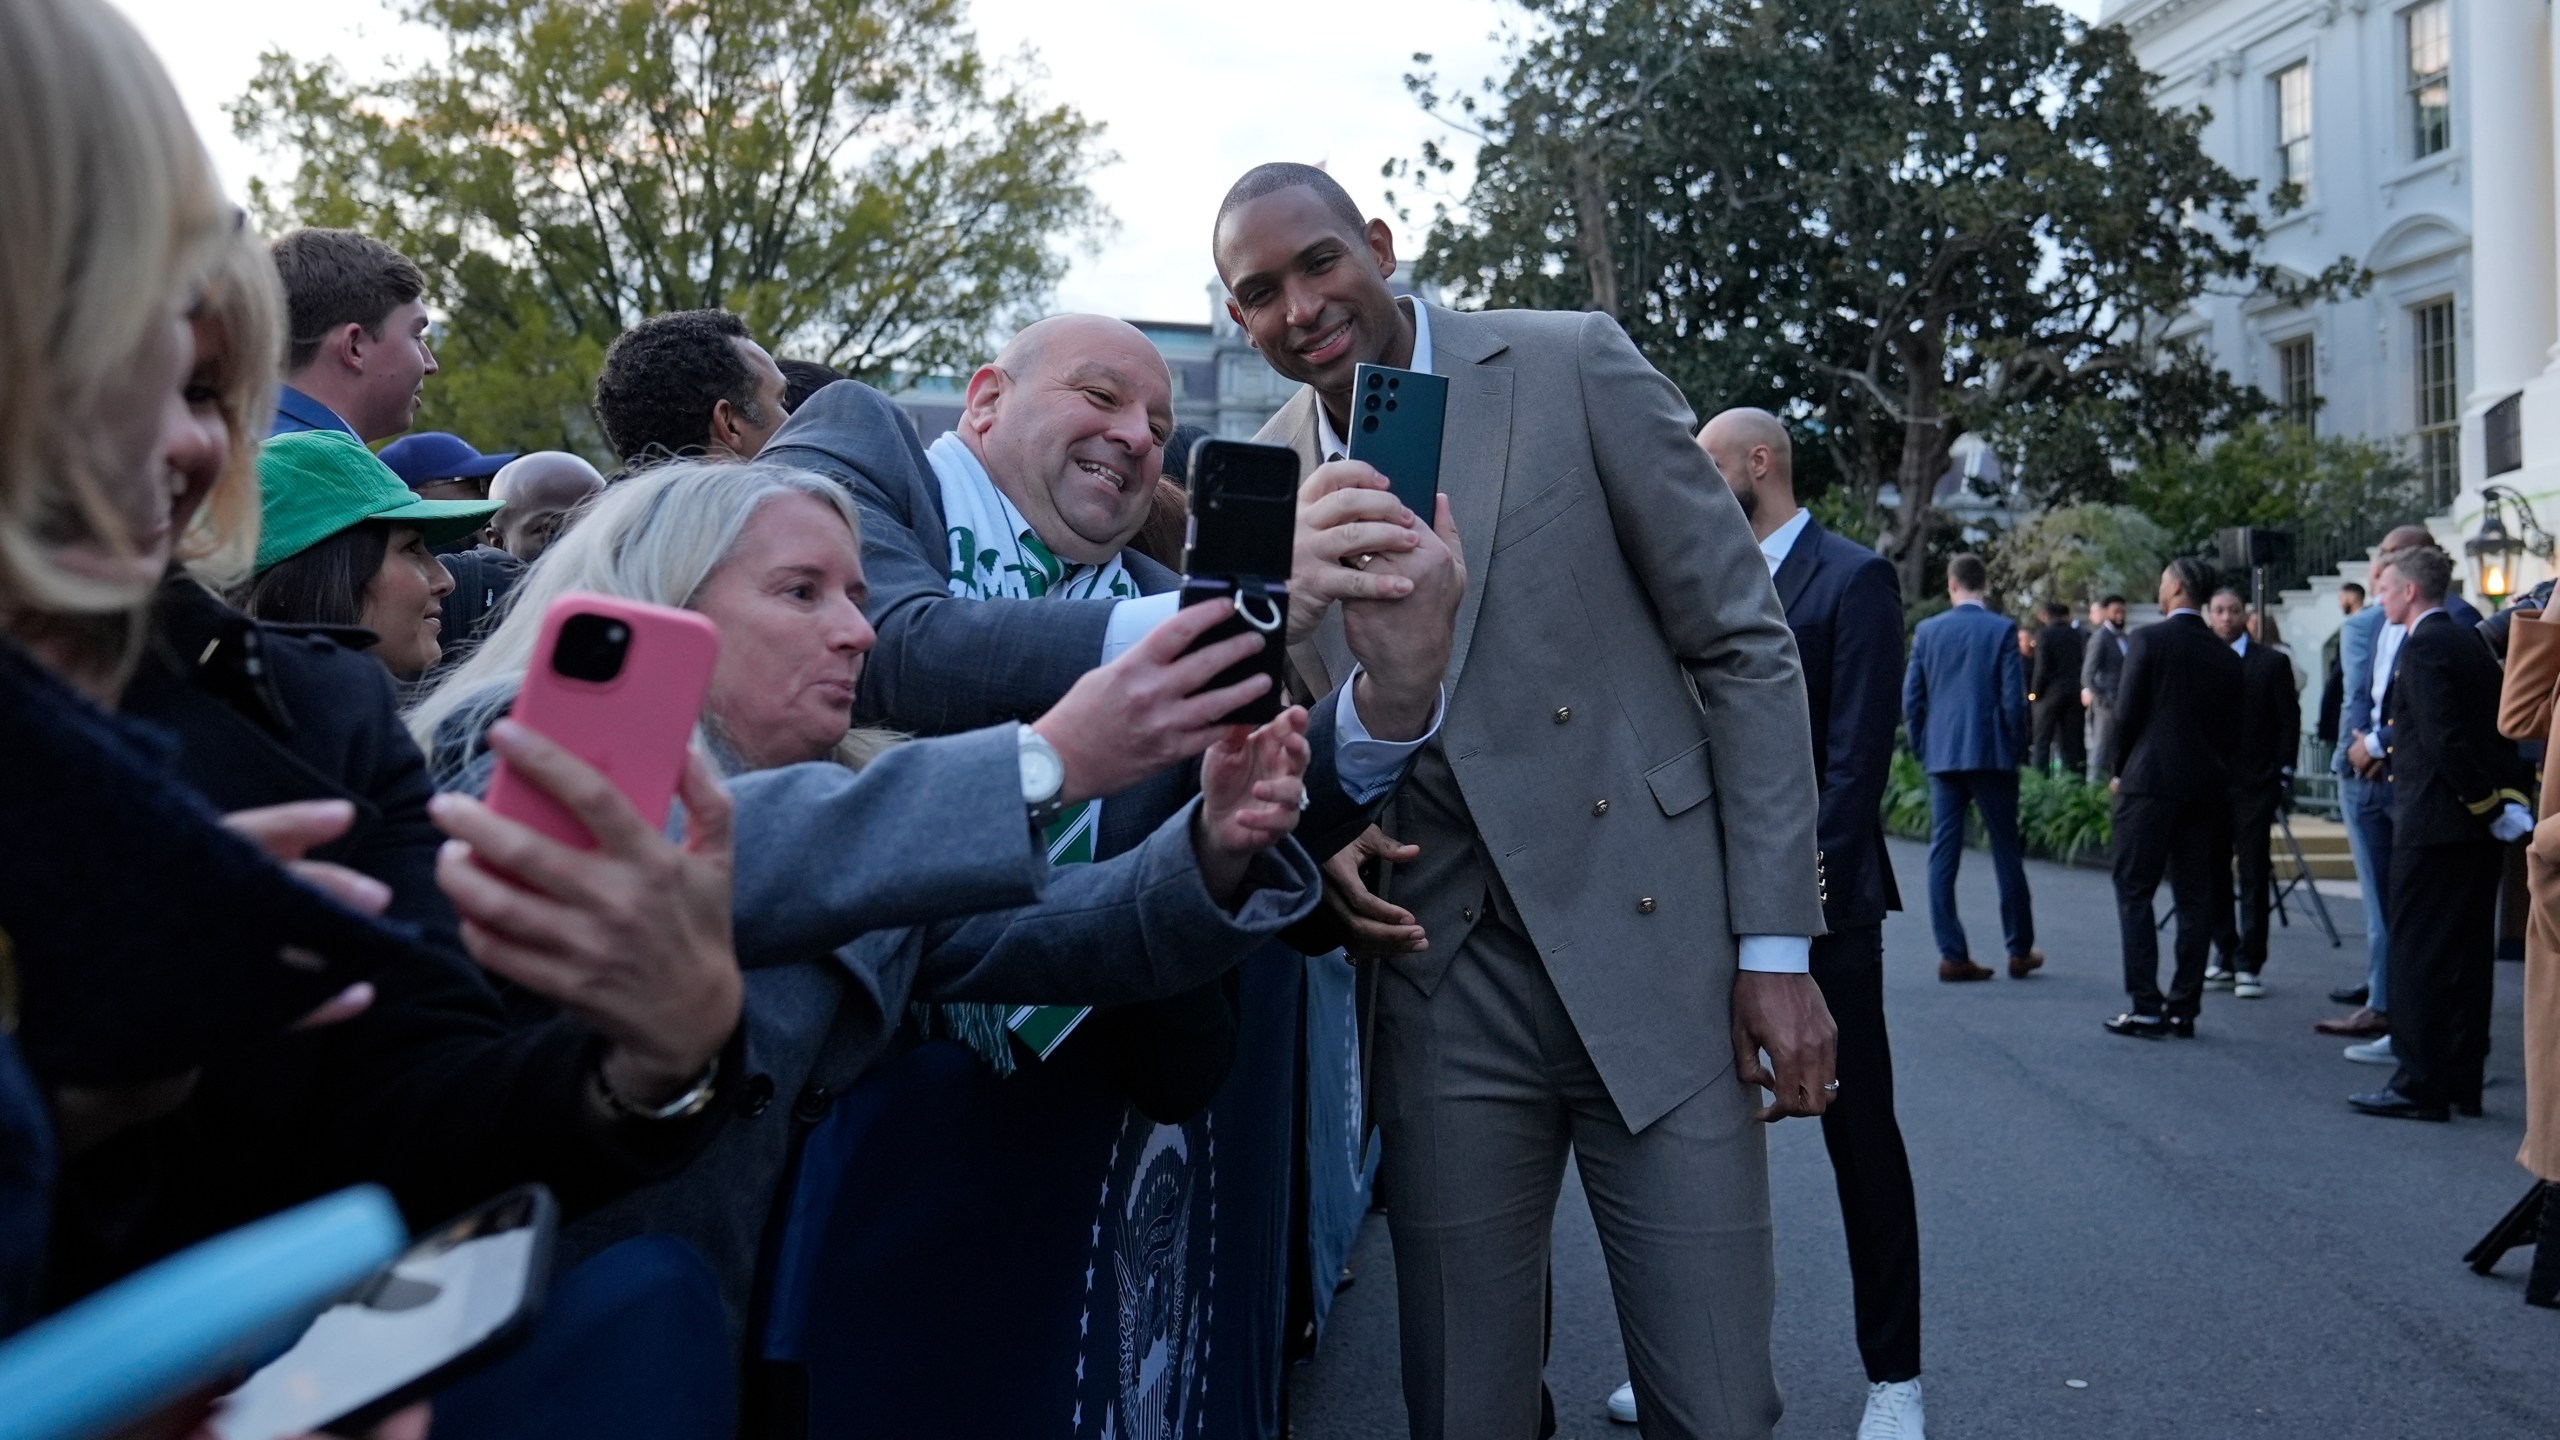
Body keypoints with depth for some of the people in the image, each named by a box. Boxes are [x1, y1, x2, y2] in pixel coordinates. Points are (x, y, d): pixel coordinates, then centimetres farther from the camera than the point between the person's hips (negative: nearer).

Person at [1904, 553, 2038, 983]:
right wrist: (2017, 749, 5)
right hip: (1991, 754, -2)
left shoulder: (1927, 631, 3)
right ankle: (2020, 951, 14)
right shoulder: (2002, 630, -4)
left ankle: (1952, 954, 1)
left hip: (1942, 756, 2)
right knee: (2006, 853, 7)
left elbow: (1911, 698, 4)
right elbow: (2014, 698, -7)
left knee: (1943, 854, 4)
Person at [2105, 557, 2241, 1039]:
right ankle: (2184, 1008, 10)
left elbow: (2127, 712, -8)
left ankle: (2146, 1006, -7)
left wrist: (2118, 769, 5)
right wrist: (2214, 771, 18)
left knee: (2134, 891, -1)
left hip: (2149, 781, -5)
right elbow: (2232, 730, 10)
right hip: (2204, 787, 5)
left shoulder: (2148, 640, -7)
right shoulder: (2225, 656, 9)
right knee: (2195, 898, 7)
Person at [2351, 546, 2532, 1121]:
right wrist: (2501, 797, 10)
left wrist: (2492, 806, -15)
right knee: (2468, 953, 13)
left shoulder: (2423, 646, -14)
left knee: (2417, 953, -3)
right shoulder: (2469, 641, 14)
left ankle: (2419, 1087, 0)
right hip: (2477, 823, 9)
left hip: (2433, 821, -9)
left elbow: (2444, 739, -22)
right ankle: (2462, 1083, 19)